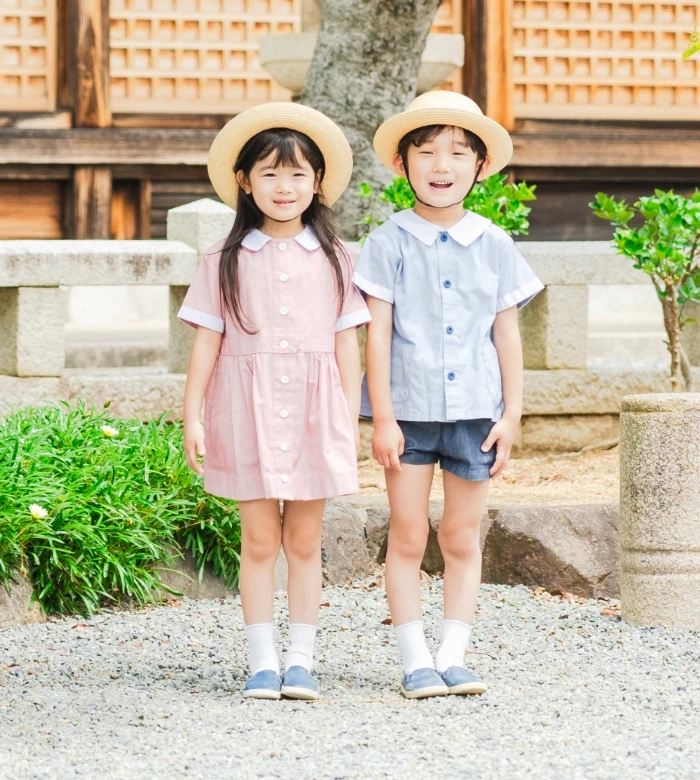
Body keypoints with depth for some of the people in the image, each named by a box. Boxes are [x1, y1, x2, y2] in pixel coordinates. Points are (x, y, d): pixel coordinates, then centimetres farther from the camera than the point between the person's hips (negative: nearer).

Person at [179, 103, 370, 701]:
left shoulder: (332, 259, 5)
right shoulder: (226, 262, 2)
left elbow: (346, 342, 6)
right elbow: (206, 340, 2)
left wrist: (351, 419, 3)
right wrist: (191, 416, -3)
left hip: (314, 412, 1)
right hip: (247, 409, -1)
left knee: (304, 540, 6)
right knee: (259, 540, 2)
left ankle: (301, 660, 11)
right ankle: (262, 662, 6)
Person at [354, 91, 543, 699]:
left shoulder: (494, 246, 4)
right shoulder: (389, 244, -2)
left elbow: (507, 334, 7)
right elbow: (378, 331, -4)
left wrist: (511, 414, 3)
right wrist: (383, 418, -8)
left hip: (475, 410, 2)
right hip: (409, 409, -2)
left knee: (463, 540, 6)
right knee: (408, 537, 2)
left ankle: (453, 656, 13)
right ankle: (415, 661, 8)